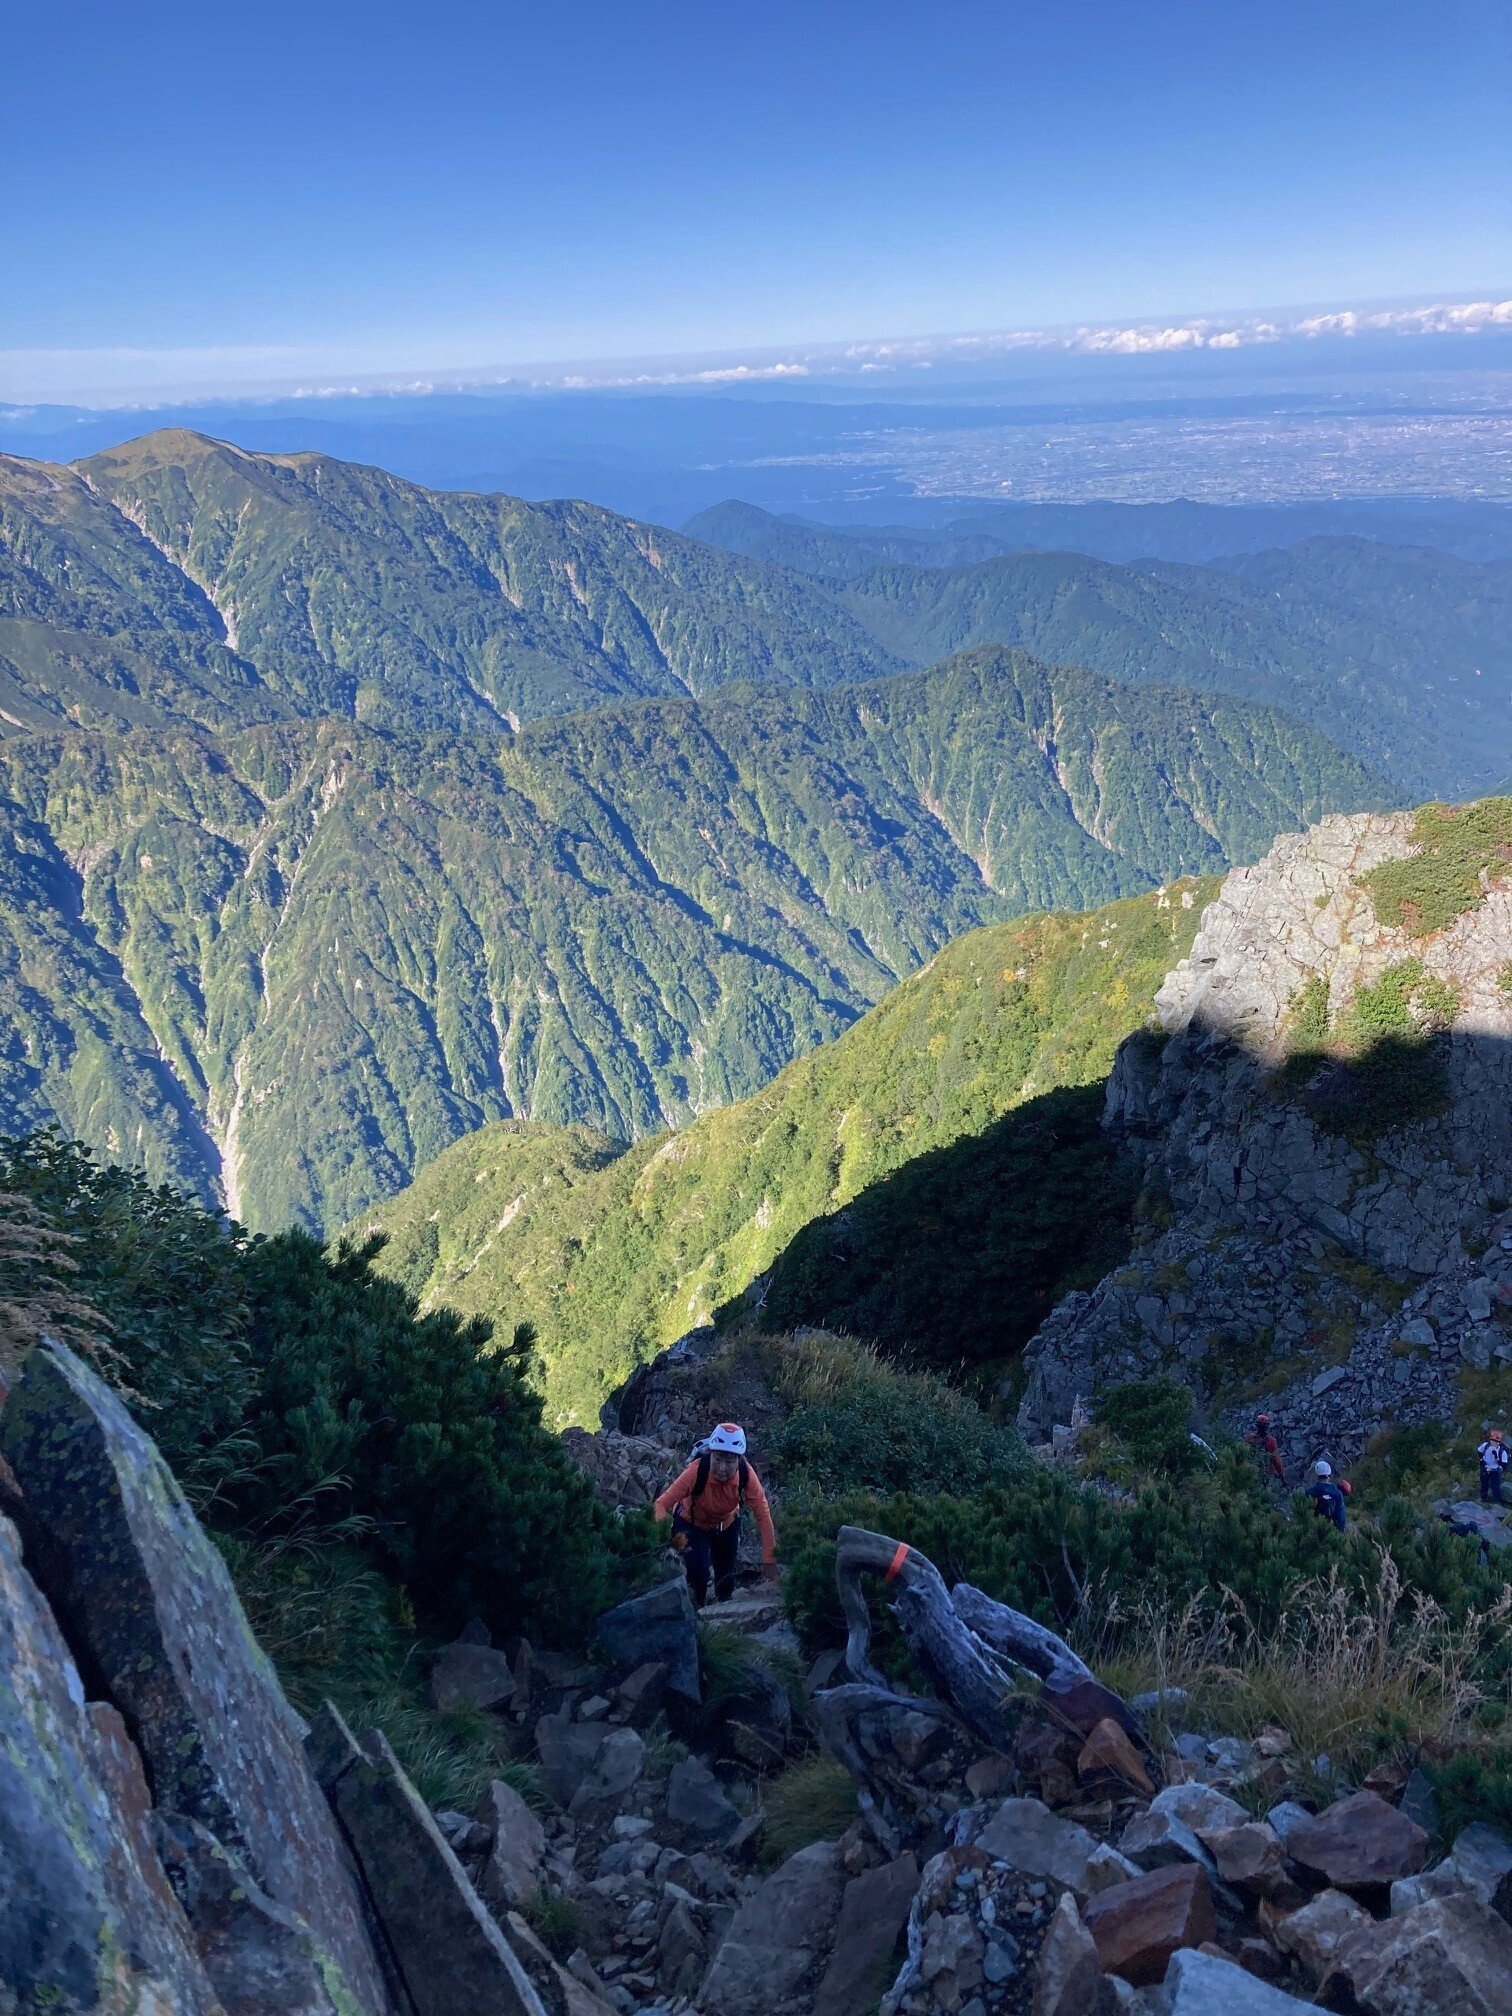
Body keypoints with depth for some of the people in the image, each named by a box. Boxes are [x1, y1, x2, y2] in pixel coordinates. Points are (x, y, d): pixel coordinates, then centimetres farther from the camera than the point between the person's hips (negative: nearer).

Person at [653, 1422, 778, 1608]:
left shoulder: (746, 1474, -33)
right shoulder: (697, 1471, -40)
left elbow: (763, 1516, -29)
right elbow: (661, 1504, -41)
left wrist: (769, 1560, -32)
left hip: (727, 1524, 3)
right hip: (691, 1524, -3)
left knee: (726, 1576, 12)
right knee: (698, 1572, -20)